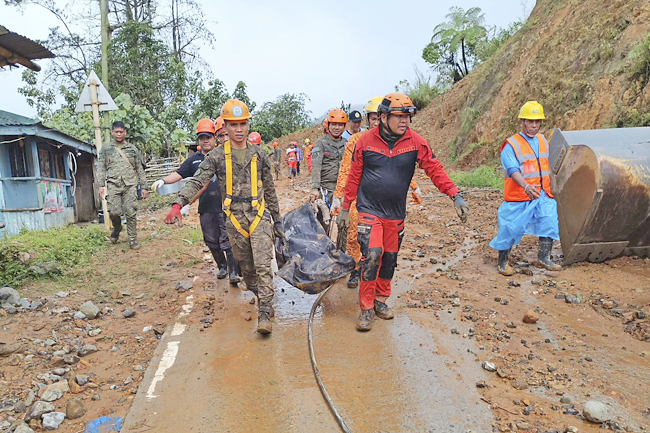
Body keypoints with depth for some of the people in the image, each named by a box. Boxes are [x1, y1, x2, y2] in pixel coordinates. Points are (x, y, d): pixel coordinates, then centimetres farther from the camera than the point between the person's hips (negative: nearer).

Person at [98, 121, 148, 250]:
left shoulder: (132, 149, 13)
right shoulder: (106, 149, 13)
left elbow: (140, 169, 13)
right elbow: (101, 168, 11)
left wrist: (144, 187, 7)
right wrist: (101, 185, -1)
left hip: (130, 184, 0)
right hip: (114, 184, 0)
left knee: (131, 213, -4)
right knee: (114, 212, -10)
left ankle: (133, 240, 3)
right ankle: (117, 228, 22)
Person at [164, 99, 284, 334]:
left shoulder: (259, 155, 6)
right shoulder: (217, 156, 2)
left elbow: (270, 191, 11)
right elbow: (197, 181, -9)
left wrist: (277, 220, 14)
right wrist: (179, 204, -26)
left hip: (259, 215, 0)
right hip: (234, 218, 1)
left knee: (263, 265, -10)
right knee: (246, 266, 12)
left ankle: (265, 314, -5)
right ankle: (259, 296, 34)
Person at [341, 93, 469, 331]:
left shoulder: (415, 142, -3)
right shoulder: (365, 141, -6)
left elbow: (434, 169, -1)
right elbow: (354, 176, 1)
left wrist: (456, 196, -9)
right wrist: (346, 207, 5)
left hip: (396, 213, 3)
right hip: (369, 210, -3)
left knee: (390, 259, 13)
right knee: (371, 256, -12)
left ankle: (381, 300, 33)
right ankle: (366, 308, 4)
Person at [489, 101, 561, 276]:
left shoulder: (543, 141, 12)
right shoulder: (511, 145, -10)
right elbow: (513, 170, -23)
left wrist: (550, 187, 25)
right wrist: (526, 186, -38)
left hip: (543, 195, 6)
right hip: (518, 197, -6)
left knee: (549, 222, 0)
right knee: (510, 229, -1)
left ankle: (544, 258, 19)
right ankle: (503, 262, 16)